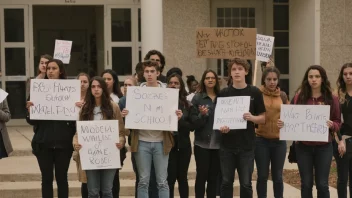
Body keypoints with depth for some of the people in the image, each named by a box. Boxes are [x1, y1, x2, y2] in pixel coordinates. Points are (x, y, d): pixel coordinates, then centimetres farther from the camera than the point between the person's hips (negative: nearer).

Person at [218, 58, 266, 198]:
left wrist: (252, 118, -18)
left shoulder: (254, 92, 1)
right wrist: (221, 127, -12)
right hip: (227, 145, 1)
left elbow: (263, 118, 3)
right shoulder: (223, 93, 5)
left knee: (246, 183, 4)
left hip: (247, 145, -1)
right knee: (226, 182, 7)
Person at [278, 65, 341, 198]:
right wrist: (283, 123, -13)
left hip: (324, 147, -1)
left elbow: (338, 123, 3)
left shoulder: (332, 99, -1)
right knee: (306, 184, 7)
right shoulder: (299, 97, 1)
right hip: (303, 147, 1)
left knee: (322, 184, 3)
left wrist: (332, 125, -19)